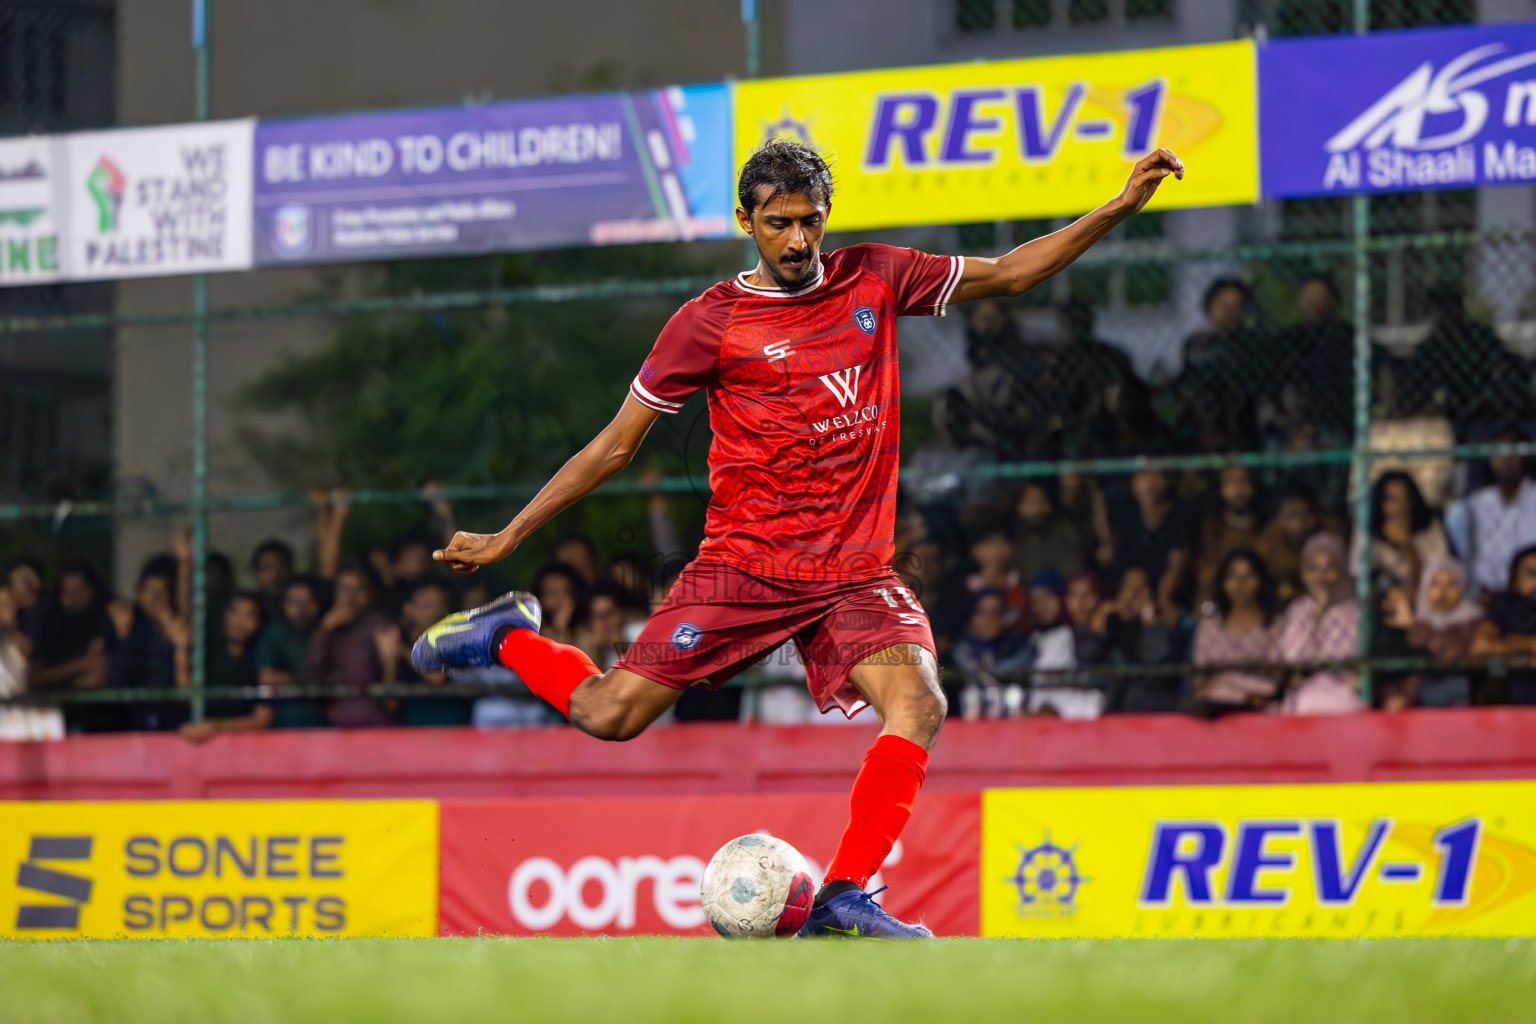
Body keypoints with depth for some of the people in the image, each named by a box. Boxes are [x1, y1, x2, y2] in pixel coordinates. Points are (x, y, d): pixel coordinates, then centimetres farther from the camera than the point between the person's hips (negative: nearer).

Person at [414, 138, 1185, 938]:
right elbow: (615, 445, 2)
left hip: (856, 573, 3)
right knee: (611, 715, -9)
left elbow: (1007, 274, 16)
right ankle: (508, 640, 20)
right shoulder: (709, 323, -4)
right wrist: (507, 538, 1)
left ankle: (843, 899, -20)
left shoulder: (874, 280, 7)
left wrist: (1119, 208, 8)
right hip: (743, 565, -3)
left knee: (918, 707, -23)